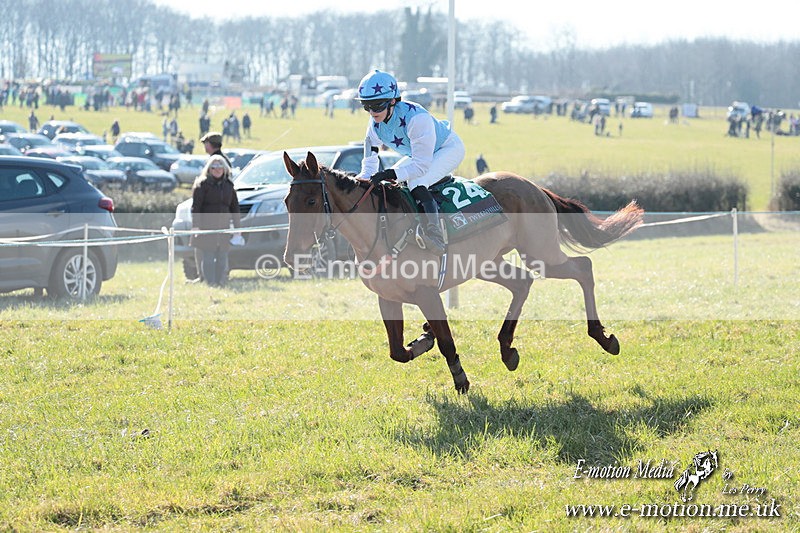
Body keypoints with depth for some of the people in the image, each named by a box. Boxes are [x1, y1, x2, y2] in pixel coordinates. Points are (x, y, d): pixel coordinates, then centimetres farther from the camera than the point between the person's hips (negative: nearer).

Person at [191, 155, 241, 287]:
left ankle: (221, 282, 8)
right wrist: (195, 226, -14)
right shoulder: (203, 184, 0)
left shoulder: (229, 185, 15)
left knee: (222, 257, 4)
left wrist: (237, 228, 14)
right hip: (207, 226, -4)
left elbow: (235, 208, 18)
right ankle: (210, 282, -3)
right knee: (208, 256, -6)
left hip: (224, 227, 4)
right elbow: (196, 207, -5)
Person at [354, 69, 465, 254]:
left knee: (416, 182, -33)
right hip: (419, 155, 9)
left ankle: (436, 236, -38)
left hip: (449, 148, -9)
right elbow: (369, 164, -8)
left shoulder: (416, 117, -38)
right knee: (384, 184, 0)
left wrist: (391, 174, -50)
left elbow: (421, 165, -39)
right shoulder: (375, 126, -14)